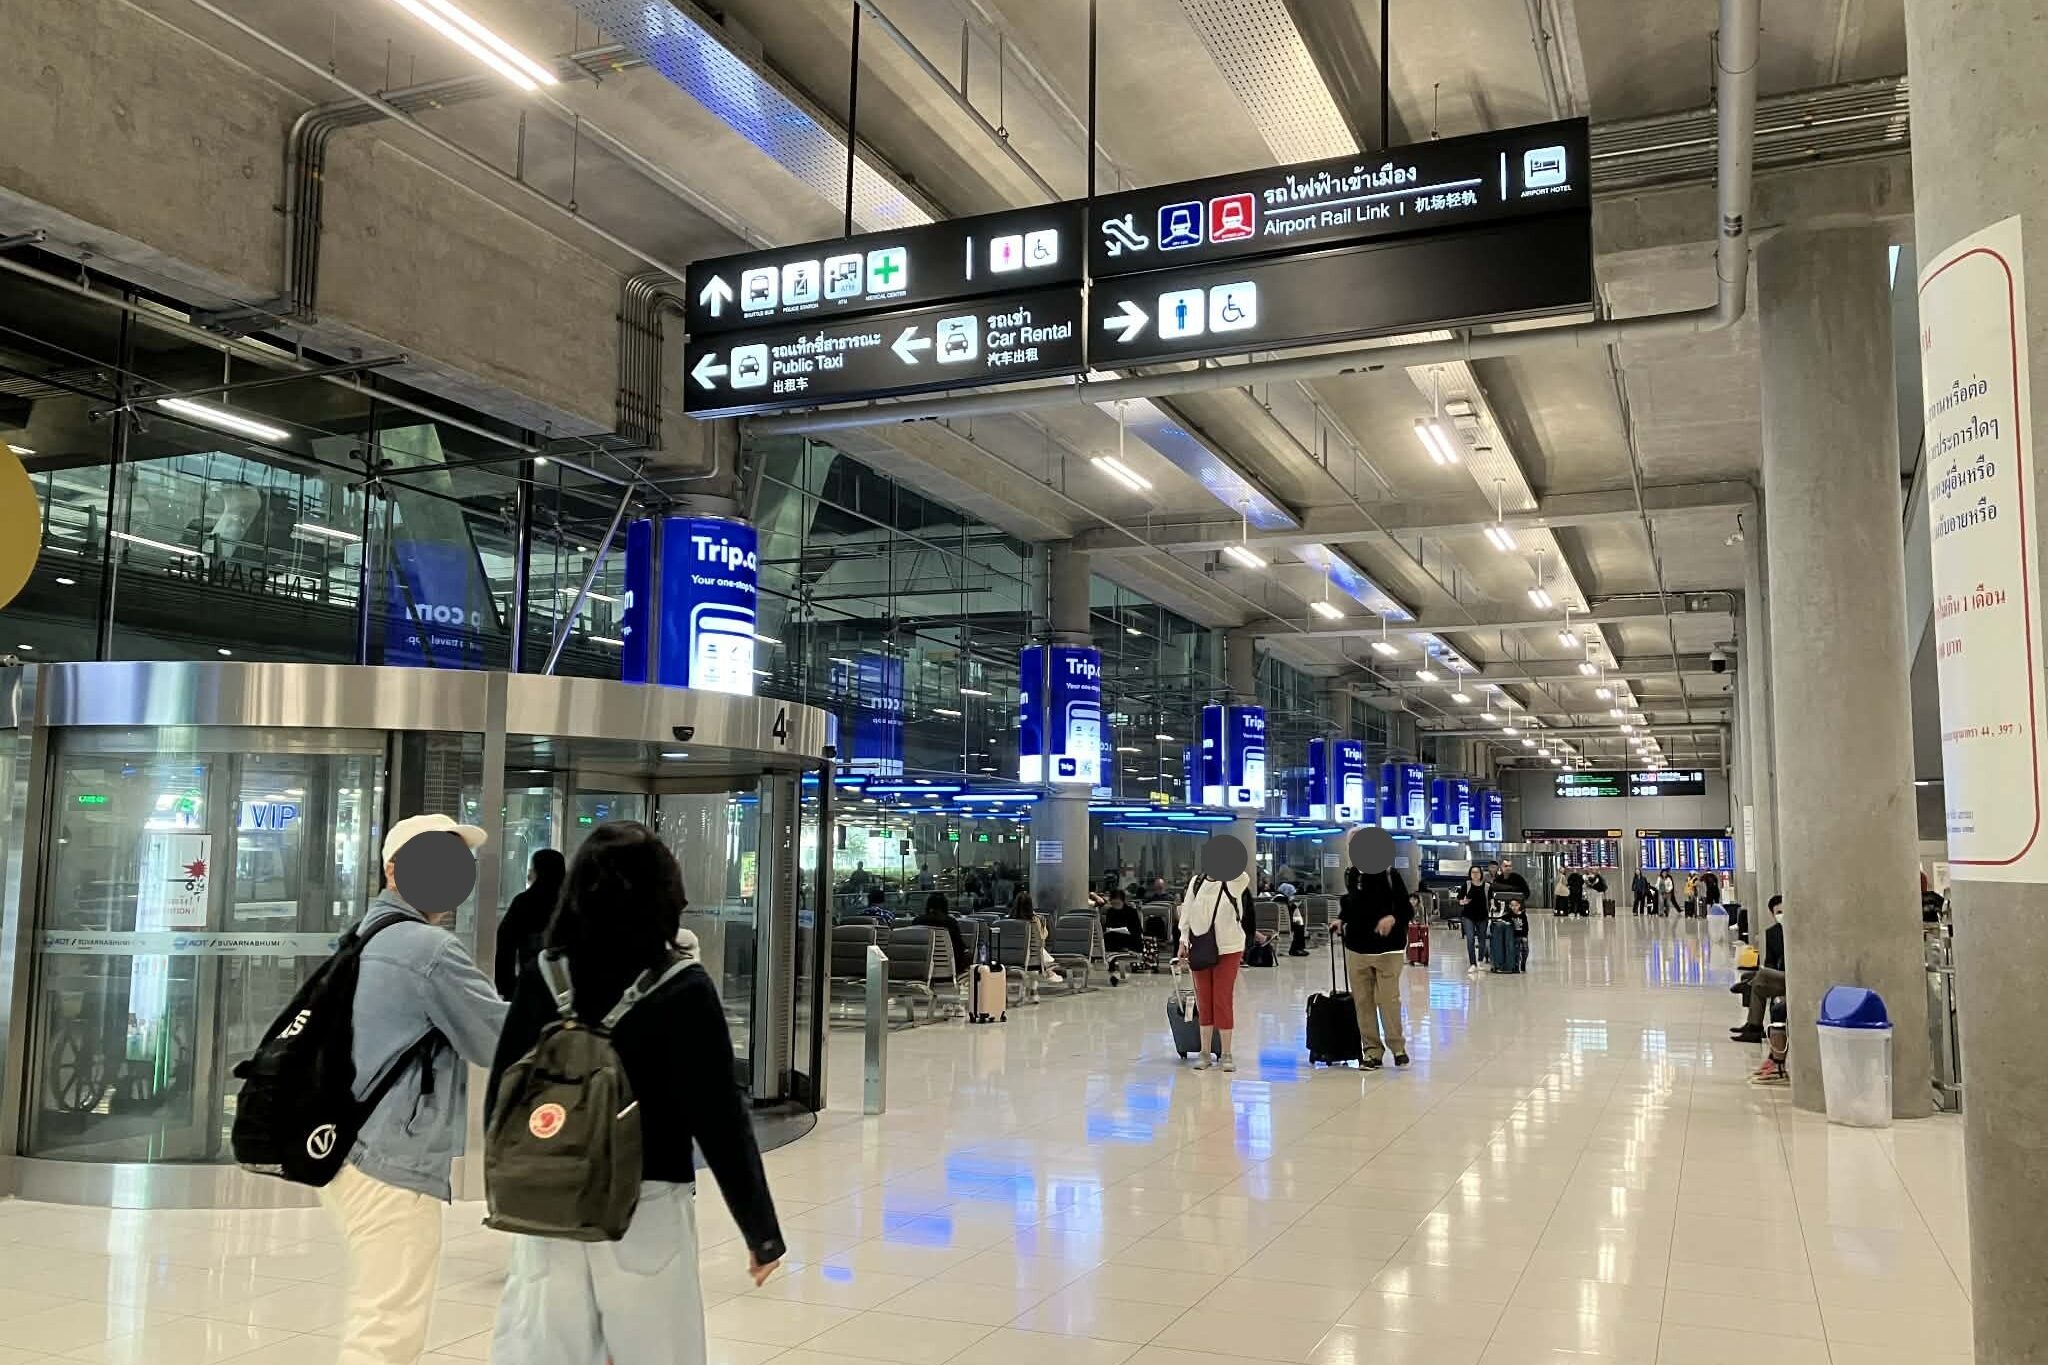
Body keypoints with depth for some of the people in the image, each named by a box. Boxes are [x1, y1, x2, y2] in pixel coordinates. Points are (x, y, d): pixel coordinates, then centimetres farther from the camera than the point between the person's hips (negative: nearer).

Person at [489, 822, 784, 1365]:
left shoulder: (541, 976, -1)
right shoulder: (683, 989, -10)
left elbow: (501, 1098, 4)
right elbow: (720, 1118, -10)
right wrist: (761, 1230, 0)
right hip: (647, 1211, -3)